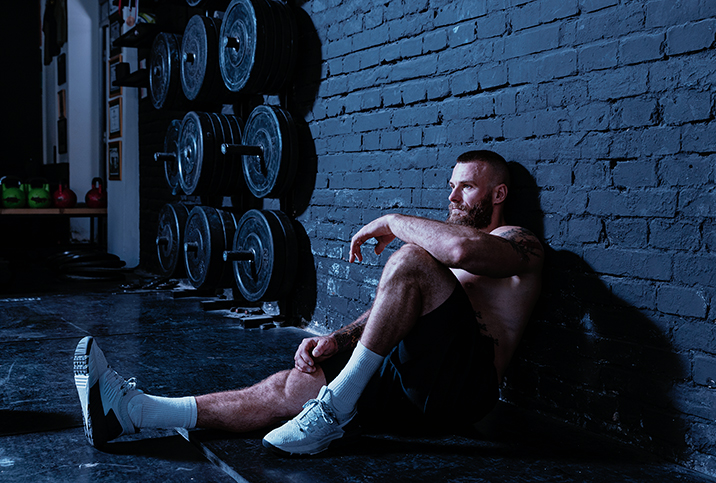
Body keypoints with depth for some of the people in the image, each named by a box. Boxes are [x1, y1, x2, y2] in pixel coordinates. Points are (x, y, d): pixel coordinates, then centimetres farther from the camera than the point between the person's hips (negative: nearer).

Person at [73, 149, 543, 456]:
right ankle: (134, 411, -17)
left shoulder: (520, 244, 2)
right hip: (414, 382, 7)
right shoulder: (440, 247, 29)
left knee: (410, 260, -27)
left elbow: (463, 248, -24)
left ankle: (337, 405, -25)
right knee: (285, 388, -10)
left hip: (463, 383, -7)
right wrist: (336, 340, 0)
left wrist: (393, 221, -9)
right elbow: (389, 311, 19)